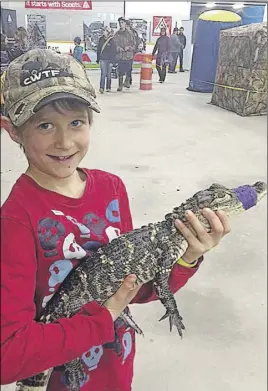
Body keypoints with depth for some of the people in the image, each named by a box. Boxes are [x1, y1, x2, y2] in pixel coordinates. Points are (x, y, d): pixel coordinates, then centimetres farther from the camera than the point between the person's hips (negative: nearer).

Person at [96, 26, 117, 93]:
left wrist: (112, 61, -7)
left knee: (108, 74, 7)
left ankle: (108, 88, 18)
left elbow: (114, 52, -1)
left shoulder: (112, 41, -1)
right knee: (103, 73, -11)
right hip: (102, 59, 1)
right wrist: (98, 59, 17)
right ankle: (101, 88, -16)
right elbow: (98, 50, 16)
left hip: (109, 60, 0)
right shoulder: (101, 40, 7)